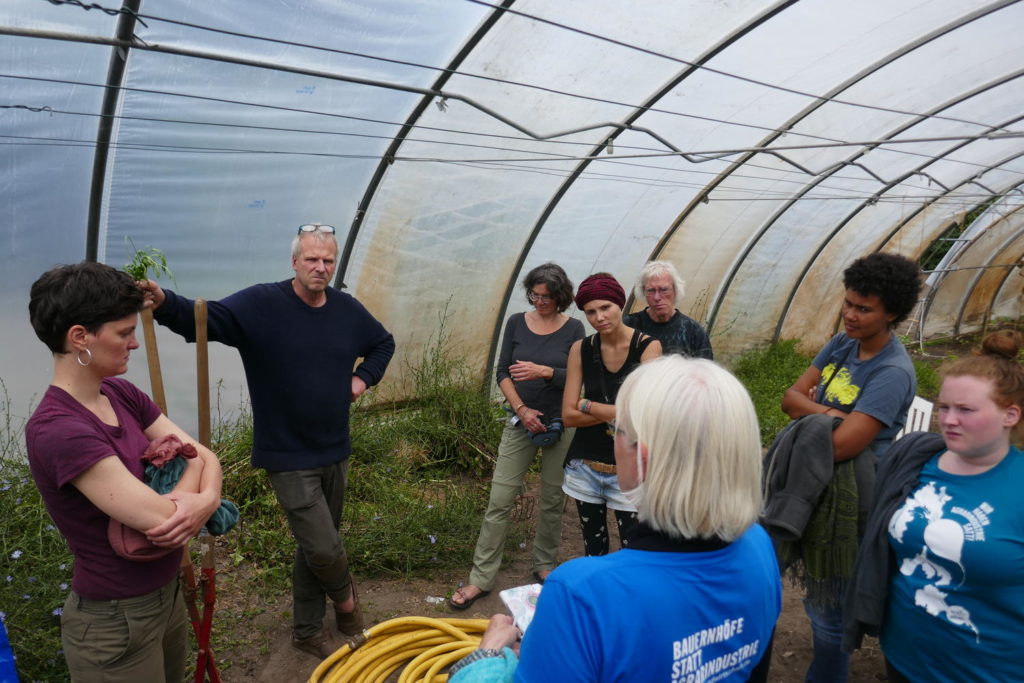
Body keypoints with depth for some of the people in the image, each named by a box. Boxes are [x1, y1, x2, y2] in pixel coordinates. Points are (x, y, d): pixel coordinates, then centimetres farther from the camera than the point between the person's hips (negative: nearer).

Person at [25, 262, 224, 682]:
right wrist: (192, 468, -10)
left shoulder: (120, 394, -1)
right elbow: (162, 518, -30)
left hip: (166, 594, 8)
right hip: (116, 623, -8)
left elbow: (205, 456, -2)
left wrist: (207, 499, -24)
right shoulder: (58, 430, -28)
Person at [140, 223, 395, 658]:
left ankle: (307, 631, 38)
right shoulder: (261, 303, -13)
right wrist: (165, 303, -48)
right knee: (324, 549, -7)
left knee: (315, 546, 18)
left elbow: (384, 343, 20)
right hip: (287, 456, -5)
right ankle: (344, 594, 30)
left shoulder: (347, 309, 2)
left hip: (334, 452, 5)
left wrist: (363, 377, 5)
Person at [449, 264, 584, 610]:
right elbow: (502, 373, 2)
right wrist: (521, 409, -10)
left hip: (560, 425, -1)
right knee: (499, 500, -1)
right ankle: (481, 578, 6)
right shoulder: (516, 323, 2)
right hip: (520, 422, 1)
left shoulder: (573, 329, -2)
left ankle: (544, 565, 29)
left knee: (552, 500, 9)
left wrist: (542, 371, -23)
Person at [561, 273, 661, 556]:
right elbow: (568, 415, -4)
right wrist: (616, 413, -14)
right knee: (592, 549, 15)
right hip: (585, 467, 3)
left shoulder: (648, 346, -10)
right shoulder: (581, 349, 0)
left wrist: (587, 405, -7)